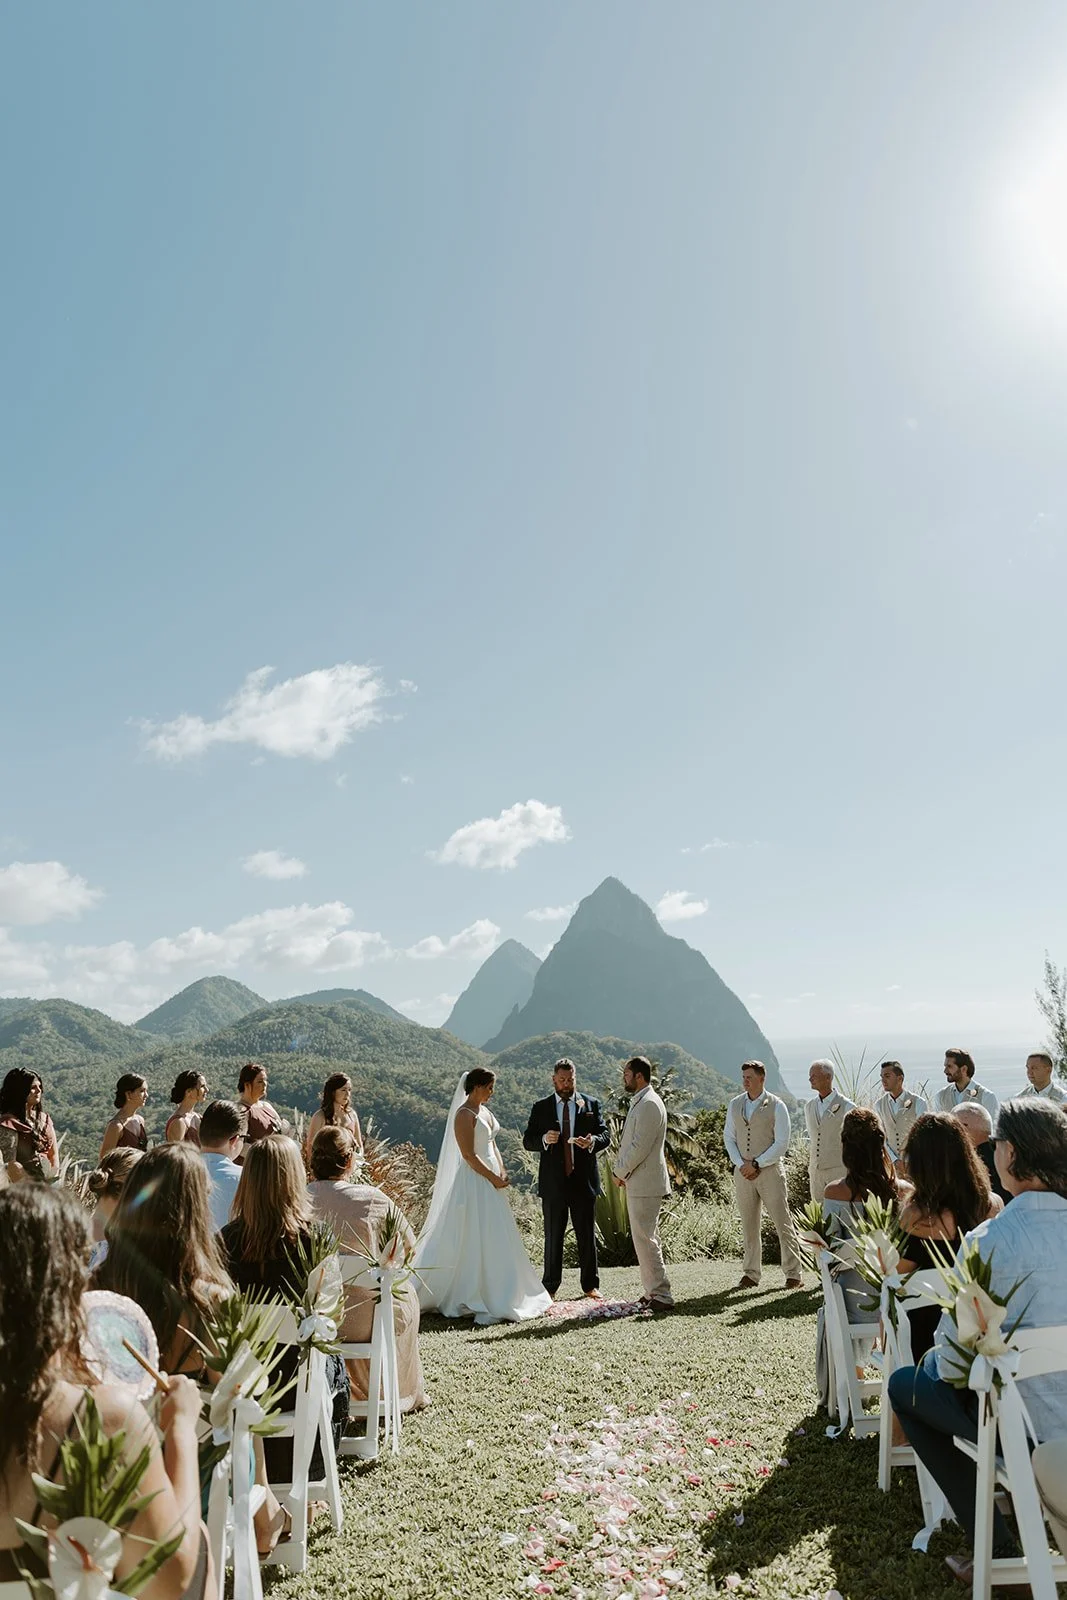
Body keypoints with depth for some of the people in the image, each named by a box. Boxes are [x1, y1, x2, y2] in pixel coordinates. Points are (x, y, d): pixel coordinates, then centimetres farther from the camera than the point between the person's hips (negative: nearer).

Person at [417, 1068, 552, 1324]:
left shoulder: (484, 1112, 12)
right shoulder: (464, 1115, -15)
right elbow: (469, 1155, -19)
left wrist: (502, 1171, 3)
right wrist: (493, 1177, -15)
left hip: (490, 1180, 9)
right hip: (474, 1181, -9)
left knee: (495, 1240, 13)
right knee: (473, 1239, -3)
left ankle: (495, 1296, 23)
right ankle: (472, 1299, 5)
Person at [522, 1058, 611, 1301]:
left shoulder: (591, 1105, 5)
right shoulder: (541, 1108, 4)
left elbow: (606, 1135, 2)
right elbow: (527, 1141, 2)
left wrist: (593, 1141, -20)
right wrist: (544, 1139, -20)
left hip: (583, 1180, 1)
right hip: (553, 1182, 0)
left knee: (587, 1235, 8)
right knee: (553, 1236, 7)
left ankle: (590, 1285, 21)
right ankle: (551, 1287, 18)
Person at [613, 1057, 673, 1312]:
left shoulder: (649, 1104, -18)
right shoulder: (640, 1102, 14)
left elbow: (640, 1147, -22)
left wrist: (620, 1172, -10)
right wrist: (623, 1170, 10)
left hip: (645, 1184, -10)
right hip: (639, 1183, 10)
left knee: (645, 1239, -6)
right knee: (644, 1238, 15)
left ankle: (660, 1296, -1)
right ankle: (653, 1293, 23)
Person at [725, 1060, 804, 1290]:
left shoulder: (776, 1106, -5)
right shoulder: (735, 1104, 7)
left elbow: (781, 1143, -8)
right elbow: (729, 1137, 9)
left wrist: (756, 1164, -13)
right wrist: (741, 1164, -5)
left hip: (770, 1170, -4)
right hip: (743, 1173, 4)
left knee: (783, 1223, 0)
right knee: (749, 1225, 9)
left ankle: (794, 1273, 10)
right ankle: (751, 1274, 19)